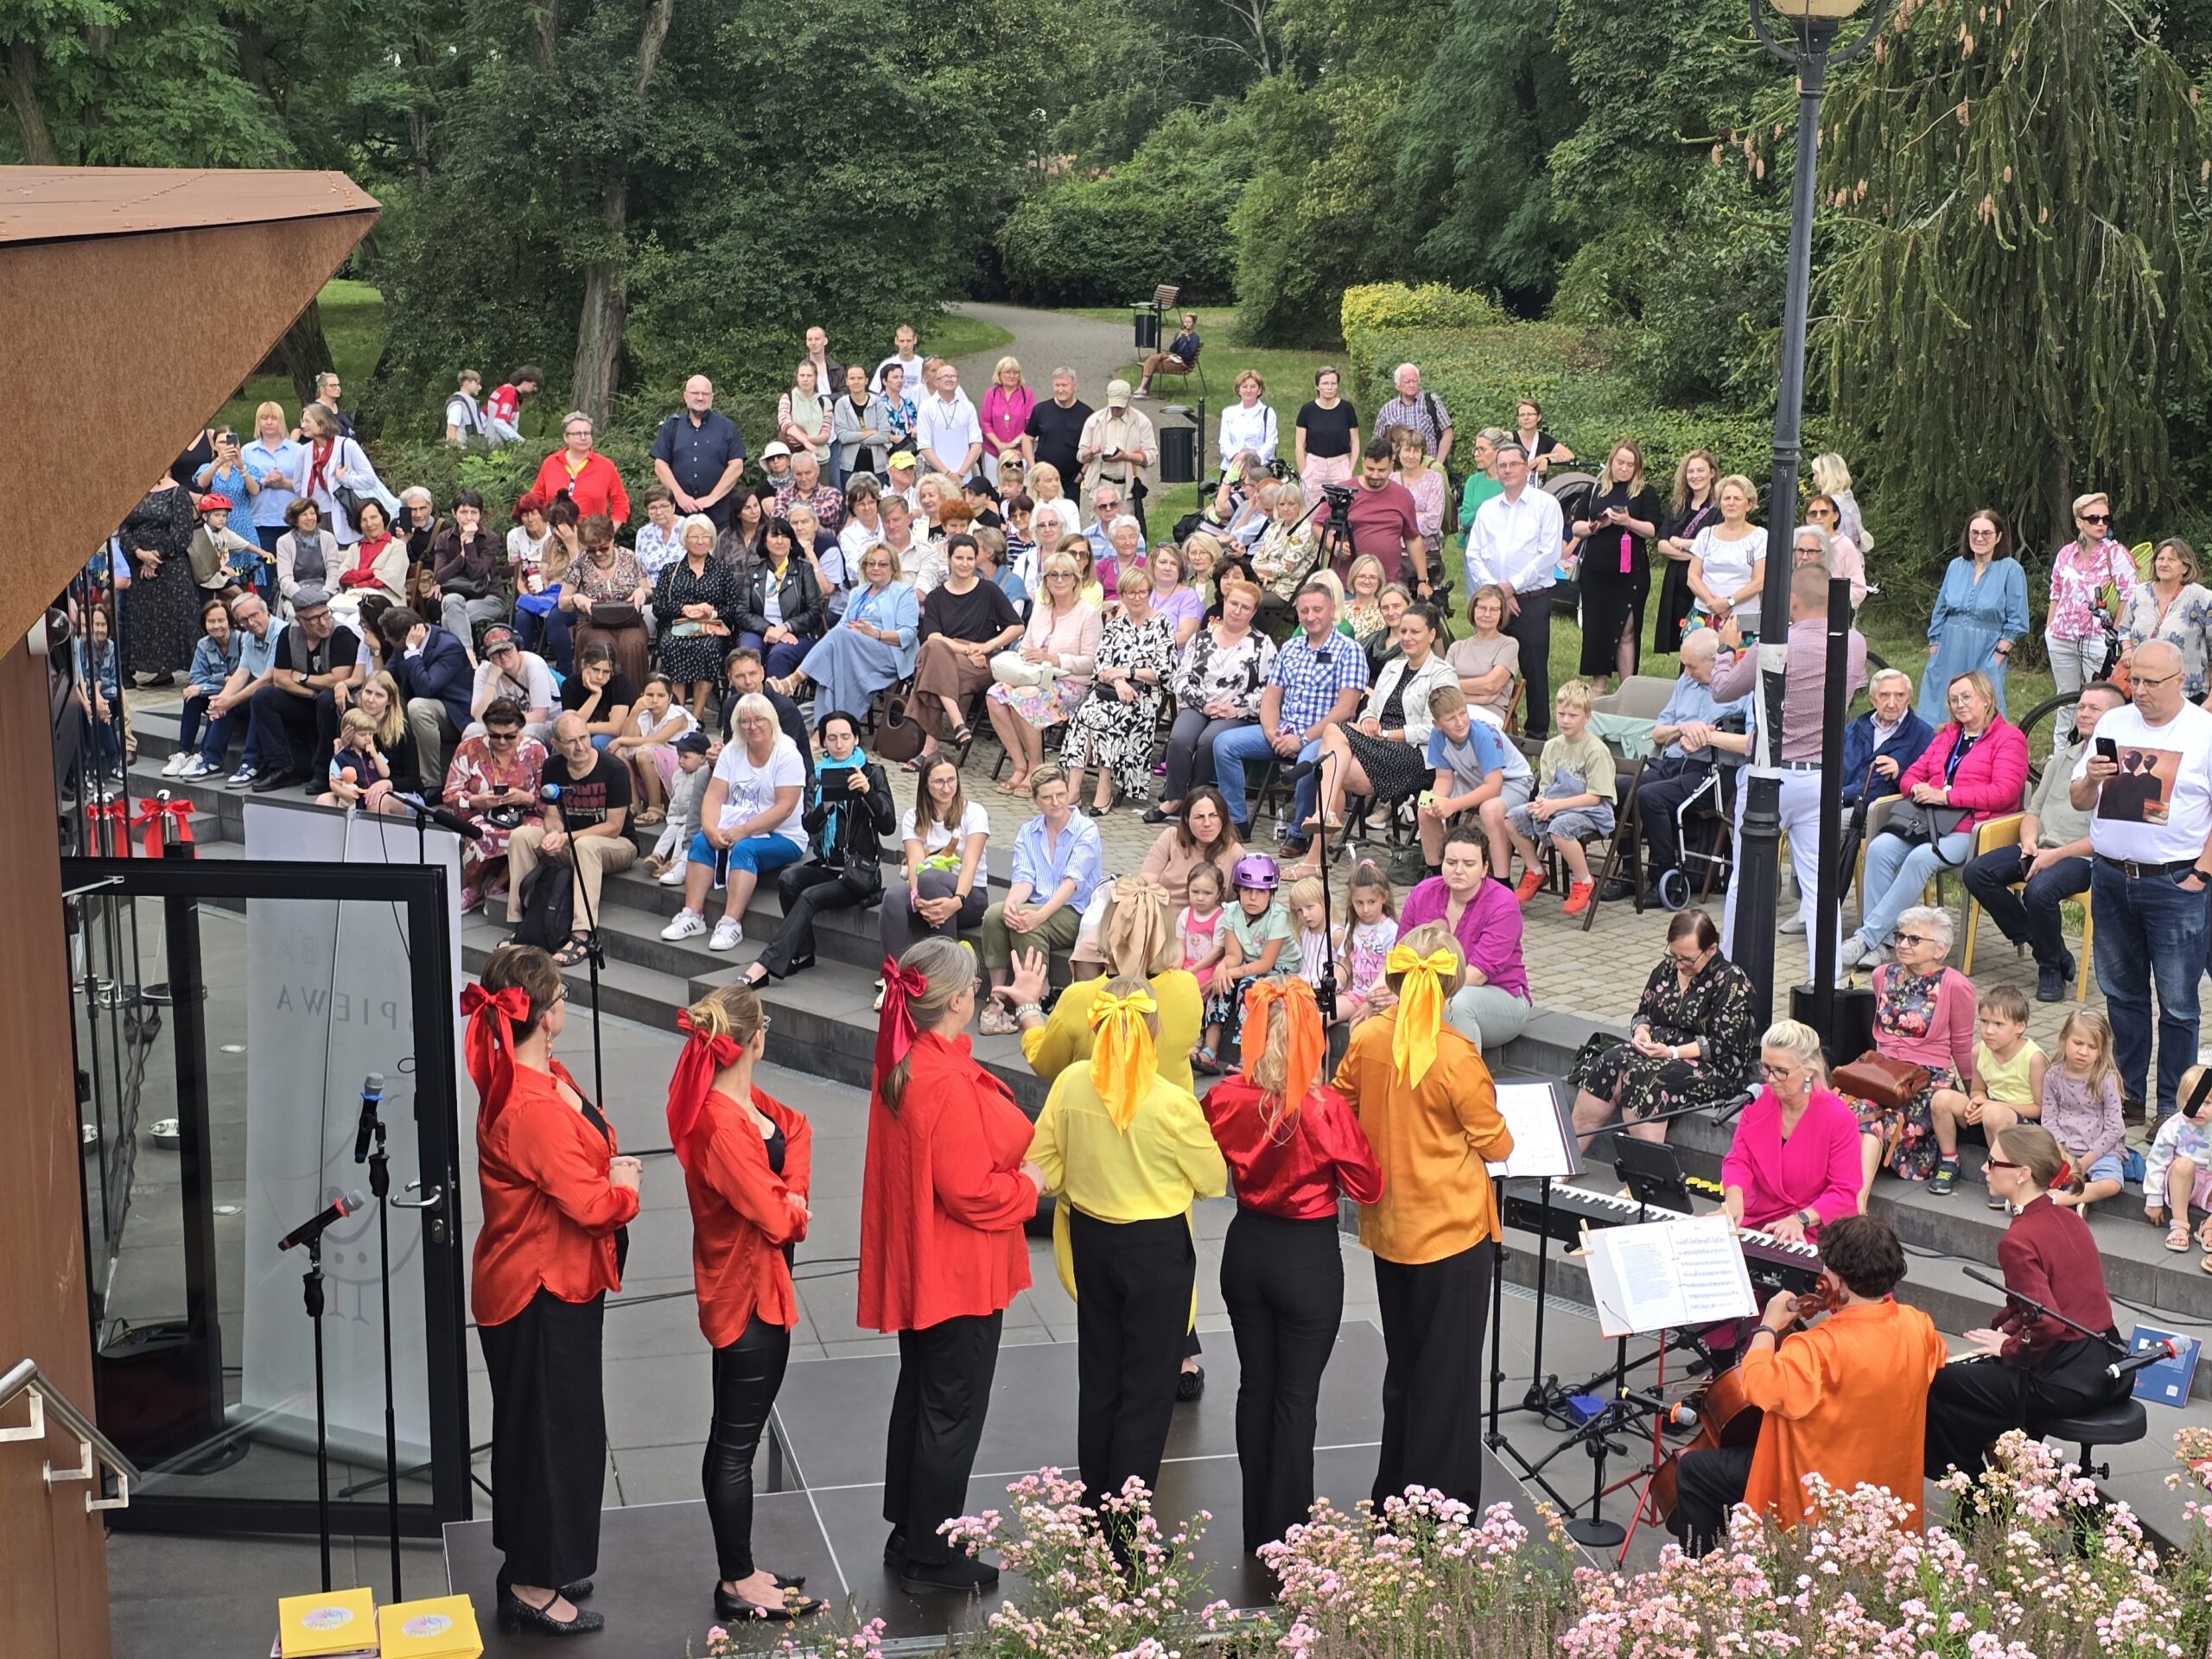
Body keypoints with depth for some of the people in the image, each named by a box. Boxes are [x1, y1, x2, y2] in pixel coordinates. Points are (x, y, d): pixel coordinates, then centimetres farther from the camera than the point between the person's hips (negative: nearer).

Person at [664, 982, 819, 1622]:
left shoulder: (744, 1101, 1)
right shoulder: (722, 1125, -27)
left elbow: (796, 1128, 13)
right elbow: (776, 1220, -25)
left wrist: (791, 1190, -4)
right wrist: (796, 1208, -3)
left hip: (745, 1289, 10)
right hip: (749, 1297, -10)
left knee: (731, 1438, 18)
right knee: (737, 1444, 2)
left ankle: (736, 1571, 29)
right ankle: (739, 1586, 12)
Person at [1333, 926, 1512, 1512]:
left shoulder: (1366, 1039, -6)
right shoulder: (1455, 1056, -21)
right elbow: (1495, 1144, -10)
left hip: (1388, 1227, 6)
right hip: (1452, 1231, -6)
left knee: (1402, 1364, 20)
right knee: (1448, 1372, 4)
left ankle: (1393, 1497, 29)